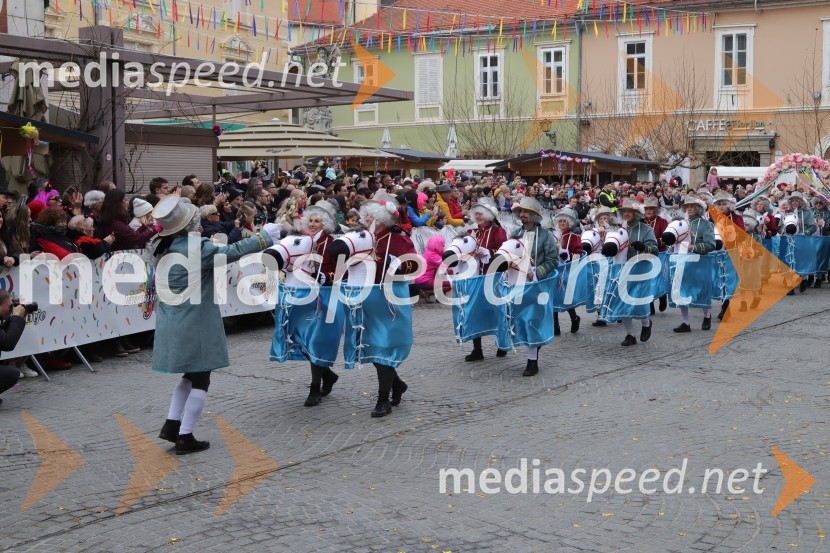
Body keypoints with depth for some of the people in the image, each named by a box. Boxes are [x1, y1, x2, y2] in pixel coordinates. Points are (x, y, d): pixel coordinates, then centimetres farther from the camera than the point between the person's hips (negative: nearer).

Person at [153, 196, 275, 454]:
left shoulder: (163, 249, 4)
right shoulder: (196, 248, -18)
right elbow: (232, 251, -15)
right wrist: (265, 237, -5)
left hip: (171, 324, 8)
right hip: (194, 325, -8)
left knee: (191, 375, 22)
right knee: (200, 381, 4)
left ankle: (172, 424, 16)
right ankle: (185, 437, 5)